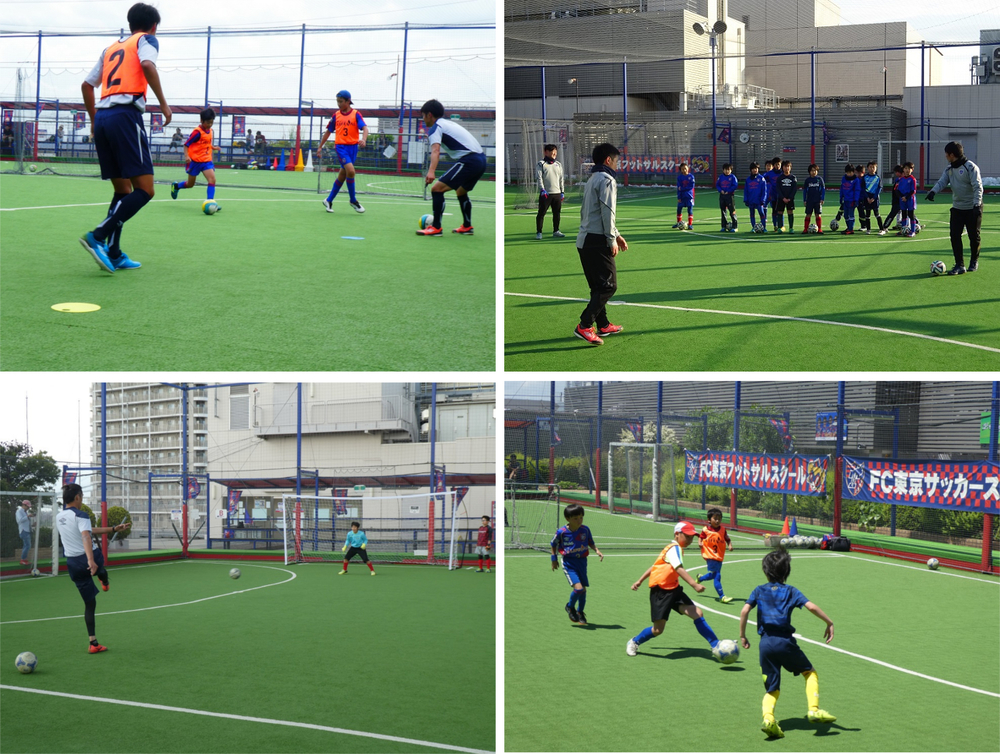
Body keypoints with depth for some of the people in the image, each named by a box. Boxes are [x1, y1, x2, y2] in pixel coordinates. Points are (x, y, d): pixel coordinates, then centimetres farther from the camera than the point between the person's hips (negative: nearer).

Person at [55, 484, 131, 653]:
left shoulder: (59, 517, 11)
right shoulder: (80, 516, -14)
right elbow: (86, 536, -31)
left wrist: (114, 529, 22)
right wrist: (91, 560, -45)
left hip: (72, 563, 6)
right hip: (90, 559, -6)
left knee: (89, 603, 12)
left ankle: (93, 643, 9)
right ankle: (105, 582, 65)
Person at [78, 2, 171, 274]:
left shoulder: (111, 48, 27)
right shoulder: (146, 40, 9)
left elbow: (87, 85, 26)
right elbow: (147, 65, -13)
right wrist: (163, 103, -9)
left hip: (102, 117, 8)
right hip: (126, 114, -8)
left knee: (123, 190, 14)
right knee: (144, 190, -9)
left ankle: (113, 254, 7)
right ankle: (98, 237, -23)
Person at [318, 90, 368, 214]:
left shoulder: (356, 114, 1)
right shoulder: (336, 115, 6)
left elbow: (364, 128, -10)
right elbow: (328, 131, 16)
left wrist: (363, 139, -31)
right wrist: (320, 146, 16)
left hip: (353, 147, 1)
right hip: (341, 146, -1)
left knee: (342, 175, 8)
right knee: (350, 171, -20)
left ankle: (329, 200, 24)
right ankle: (353, 200, -6)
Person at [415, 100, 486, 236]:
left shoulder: (435, 128, -3)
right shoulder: (450, 122, 24)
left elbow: (435, 150, -22)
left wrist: (431, 171, -36)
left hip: (469, 161, -10)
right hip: (481, 159, 10)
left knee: (437, 189, -10)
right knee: (461, 192, 31)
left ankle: (436, 228, -11)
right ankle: (467, 227, 38)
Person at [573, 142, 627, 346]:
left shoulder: (592, 180, 19)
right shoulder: (607, 180, -11)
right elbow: (607, 212, -17)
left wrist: (615, 234, 26)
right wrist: (612, 240, -11)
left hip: (585, 240, 10)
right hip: (597, 241, -10)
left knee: (599, 286, 16)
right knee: (608, 285, -6)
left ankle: (603, 325, 22)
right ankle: (584, 326, -13)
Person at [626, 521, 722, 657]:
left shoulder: (672, 549, 14)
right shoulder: (675, 549, -15)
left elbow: (655, 566, 22)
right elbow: (679, 569, -32)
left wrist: (640, 581, 27)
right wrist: (694, 584, -42)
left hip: (673, 589, 9)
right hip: (660, 591, -9)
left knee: (697, 613, -10)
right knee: (658, 629, -3)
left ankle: (716, 645, -12)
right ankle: (634, 642, 23)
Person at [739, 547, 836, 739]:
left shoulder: (759, 591, 10)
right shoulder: (791, 591, 6)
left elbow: (744, 611, -2)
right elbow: (811, 607, -7)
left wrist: (742, 635, 8)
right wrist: (829, 623, 4)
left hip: (766, 643, 2)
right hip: (785, 642, -2)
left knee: (772, 688, 10)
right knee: (809, 673, 20)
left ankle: (768, 717, -17)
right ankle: (814, 709, 3)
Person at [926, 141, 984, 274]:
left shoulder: (970, 167, -15)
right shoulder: (949, 169, 7)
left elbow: (977, 187, -20)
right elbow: (942, 181, -4)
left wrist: (977, 204, -30)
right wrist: (933, 191, -25)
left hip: (972, 208, -6)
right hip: (957, 208, 6)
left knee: (974, 236, 5)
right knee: (955, 236, -4)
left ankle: (974, 261, 25)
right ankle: (959, 265, 0)